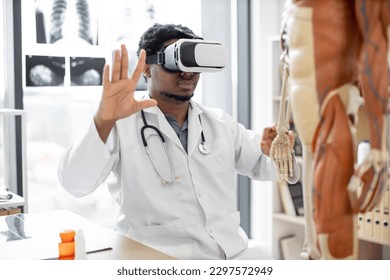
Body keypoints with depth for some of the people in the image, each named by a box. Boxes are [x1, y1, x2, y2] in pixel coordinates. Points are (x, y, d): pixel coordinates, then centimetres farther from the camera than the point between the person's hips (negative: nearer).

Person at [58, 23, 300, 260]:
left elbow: (264, 165, 17)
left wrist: (278, 154, -7)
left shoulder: (221, 123, 11)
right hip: (158, 257, -3)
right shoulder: (122, 125, -4)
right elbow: (75, 184, -16)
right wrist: (104, 120, -33)